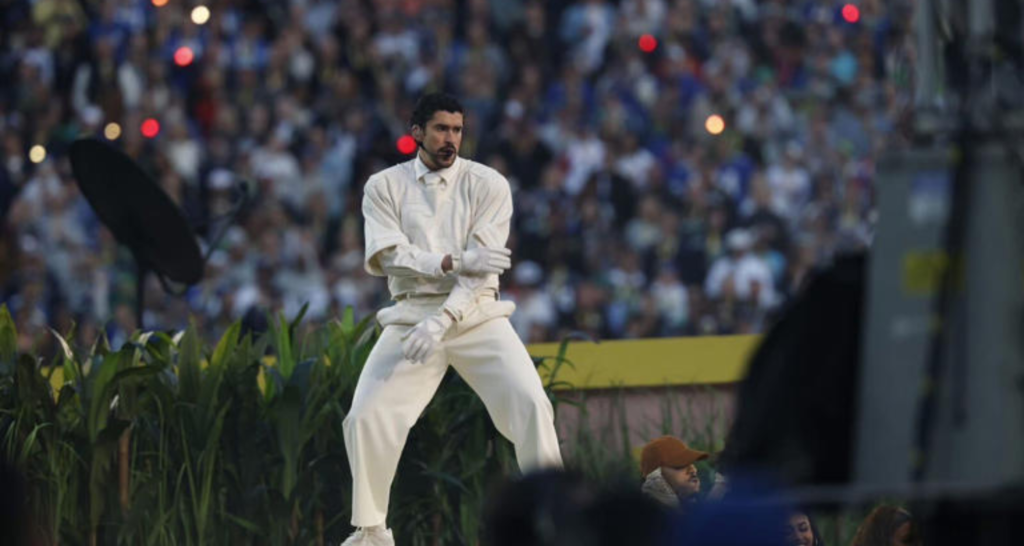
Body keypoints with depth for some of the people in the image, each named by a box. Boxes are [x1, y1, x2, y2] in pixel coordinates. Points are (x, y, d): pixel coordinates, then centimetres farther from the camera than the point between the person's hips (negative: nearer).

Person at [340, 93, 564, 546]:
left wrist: (441, 322, -22)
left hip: (474, 314, -1)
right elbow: (386, 256, -8)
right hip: (411, 316, 1)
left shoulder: (487, 185, 0)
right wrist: (455, 262, -20)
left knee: (530, 405, -18)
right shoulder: (385, 186, 5)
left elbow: (483, 267, -10)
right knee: (366, 418, -12)